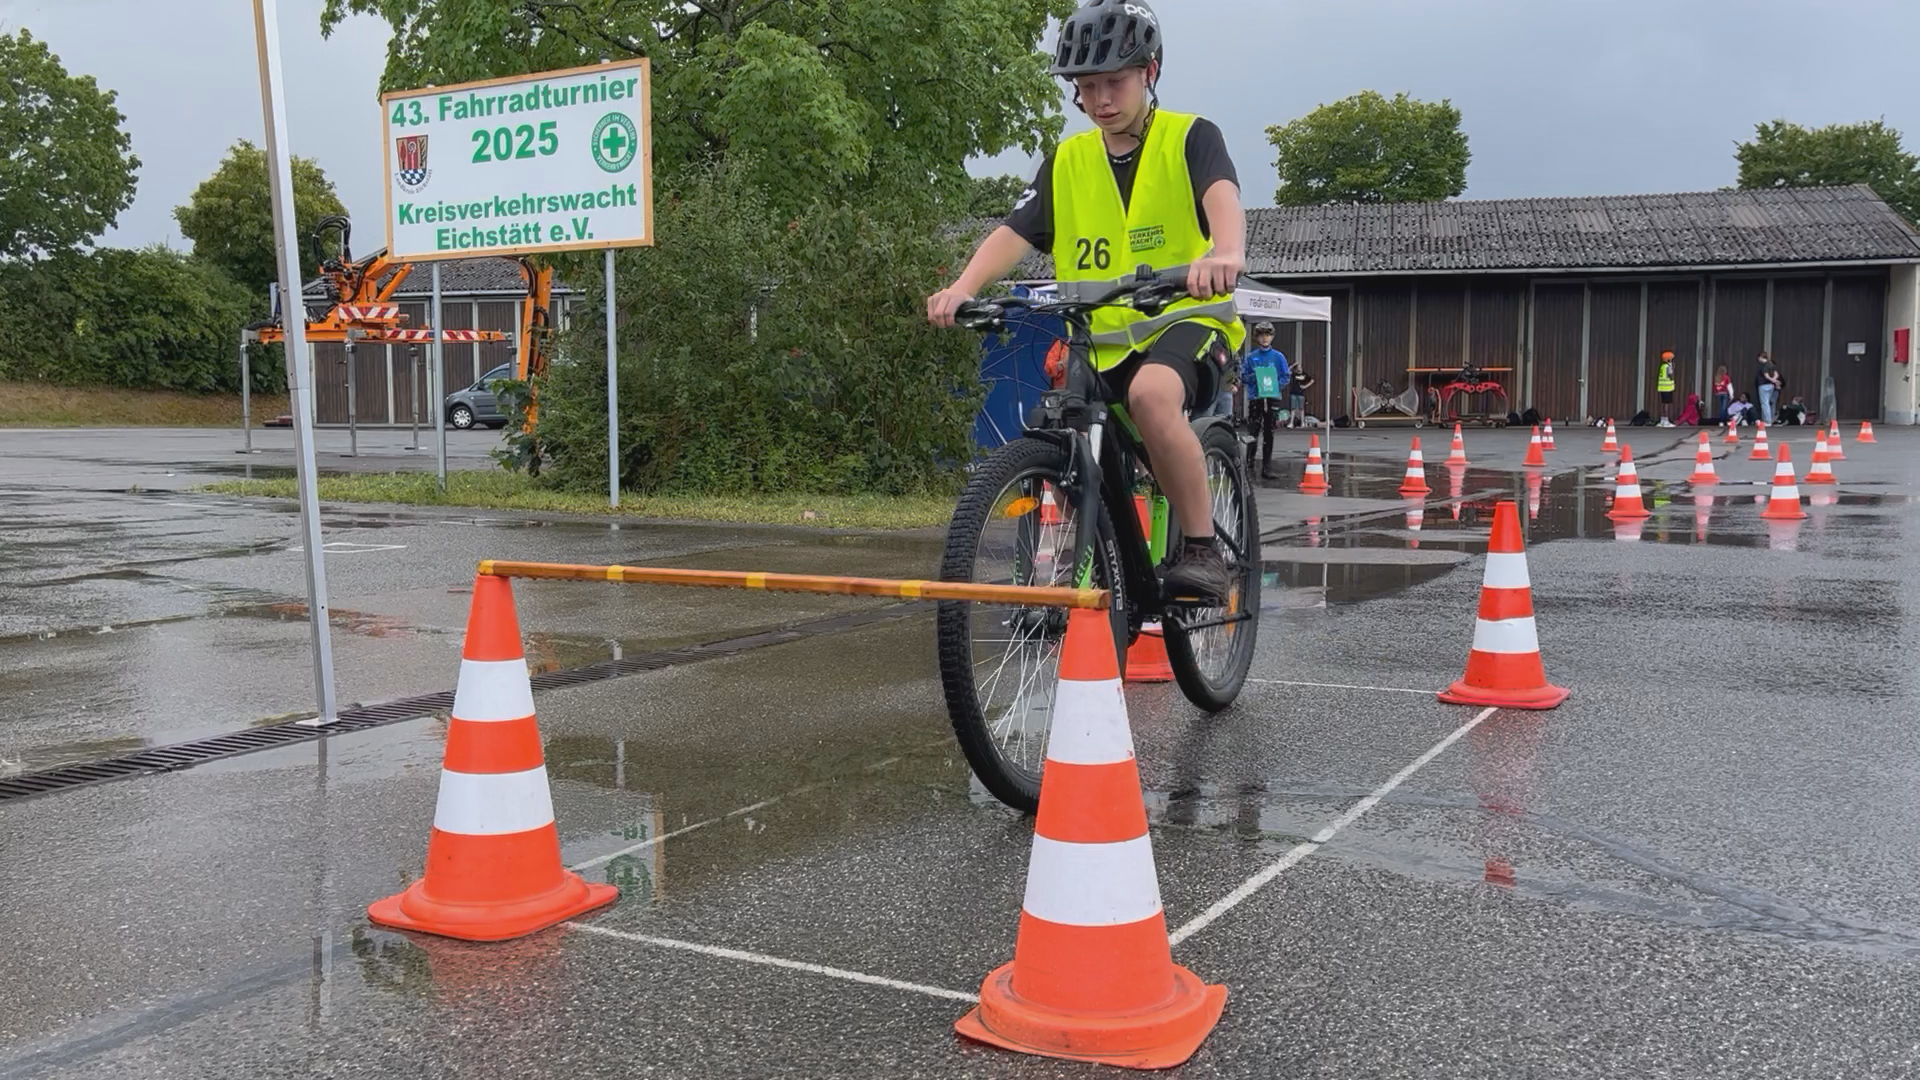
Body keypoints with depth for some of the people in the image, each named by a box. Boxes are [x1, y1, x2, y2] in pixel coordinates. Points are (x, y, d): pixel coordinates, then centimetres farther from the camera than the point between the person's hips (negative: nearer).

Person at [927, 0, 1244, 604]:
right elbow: (1014, 233, -4)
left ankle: (1203, 550, -24)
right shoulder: (1066, 163, 10)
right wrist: (962, 290, -24)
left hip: (1187, 320, -5)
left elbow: (1221, 196, -22)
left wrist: (1226, 253, -46)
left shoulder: (1189, 138, -1)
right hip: (1103, 341, 5)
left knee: (1151, 392, -36)